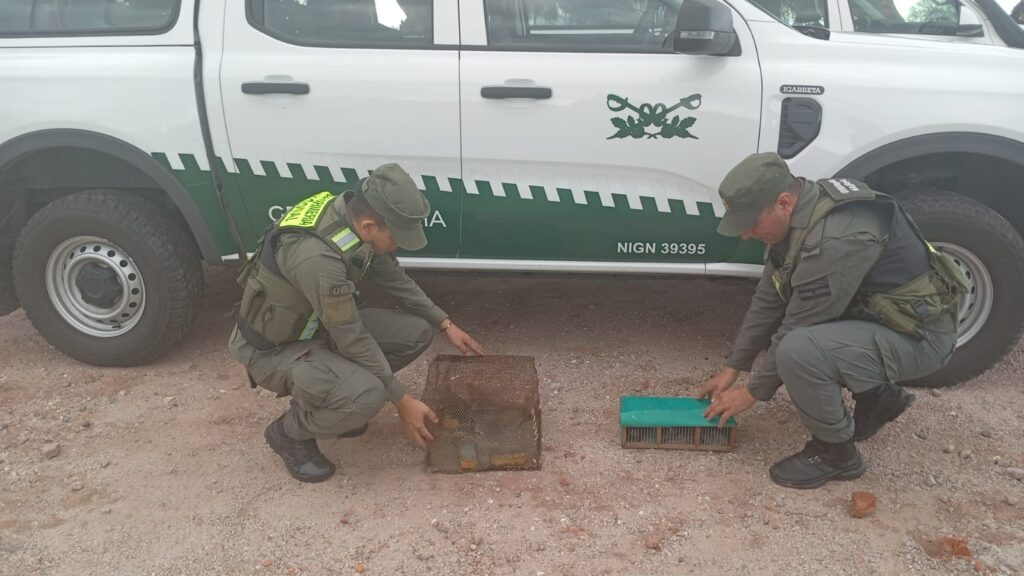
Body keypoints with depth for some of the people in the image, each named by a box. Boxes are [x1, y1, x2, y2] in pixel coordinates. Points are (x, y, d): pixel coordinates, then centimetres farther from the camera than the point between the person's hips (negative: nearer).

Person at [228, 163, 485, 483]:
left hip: (322, 324, 8)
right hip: (272, 347, -8)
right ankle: (288, 432, 0)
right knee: (366, 396, -31)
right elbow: (352, 340, -28)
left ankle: (337, 400, 13)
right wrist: (402, 400, -18)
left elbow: (393, 277, 4)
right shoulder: (317, 257, -38)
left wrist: (446, 324, 6)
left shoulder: (353, 213, -13)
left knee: (416, 331, -2)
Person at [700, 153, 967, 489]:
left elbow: (797, 330, -25)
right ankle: (878, 395, 19)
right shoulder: (797, 216, -3)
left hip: (918, 334, -9)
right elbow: (768, 300, 4)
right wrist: (733, 368, 7)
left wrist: (753, 392, -12)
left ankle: (835, 451, -5)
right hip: (875, 317, 9)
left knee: (798, 351, -31)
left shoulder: (837, 239, -32)